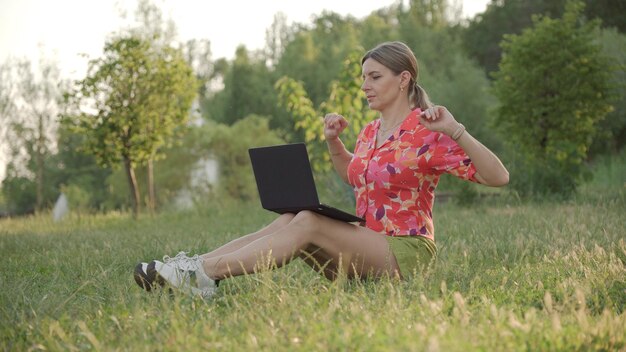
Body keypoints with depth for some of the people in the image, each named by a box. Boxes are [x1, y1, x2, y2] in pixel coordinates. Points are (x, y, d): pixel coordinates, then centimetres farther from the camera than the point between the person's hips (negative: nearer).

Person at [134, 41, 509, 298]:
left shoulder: (428, 134, -11)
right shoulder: (371, 132, 12)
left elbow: (499, 177, -17)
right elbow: (352, 176, 32)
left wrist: (456, 131, -29)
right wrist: (333, 142, 13)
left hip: (406, 253, -7)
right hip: (367, 248, 7)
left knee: (307, 223, -25)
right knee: (290, 220, -15)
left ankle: (204, 273, -31)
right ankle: (198, 266, -27)